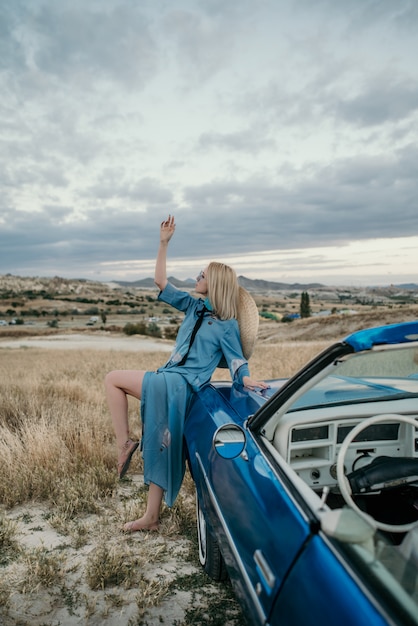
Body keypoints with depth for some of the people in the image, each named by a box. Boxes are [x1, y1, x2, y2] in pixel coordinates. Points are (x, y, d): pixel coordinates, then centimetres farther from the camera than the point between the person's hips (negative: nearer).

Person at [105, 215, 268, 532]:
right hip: (168, 382, 7)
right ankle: (151, 517, 24)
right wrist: (164, 244, 6)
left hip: (180, 385, -7)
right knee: (160, 447, 12)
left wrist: (248, 379, -31)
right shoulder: (194, 307, 11)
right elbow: (161, 282, 11)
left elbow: (237, 362, -9)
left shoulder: (227, 325, -7)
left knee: (113, 379, -8)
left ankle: (125, 443, -1)